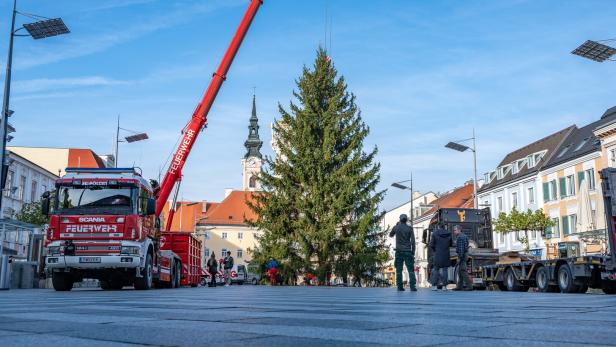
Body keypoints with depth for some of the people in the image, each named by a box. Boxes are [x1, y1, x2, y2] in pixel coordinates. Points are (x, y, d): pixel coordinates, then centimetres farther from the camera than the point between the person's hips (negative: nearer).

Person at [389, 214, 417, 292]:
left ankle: (400, 287, 0)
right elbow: (413, 241, -4)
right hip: (408, 251, -1)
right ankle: (412, 286, -10)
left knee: (399, 270, 4)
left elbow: (390, 235, 24)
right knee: (411, 270, -1)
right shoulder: (409, 228, 0)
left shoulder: (396, 227, 4)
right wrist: (413, 253, 0)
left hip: (399, 251, 1)